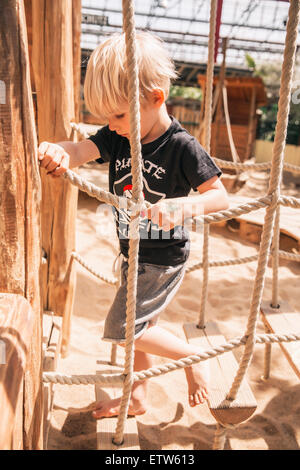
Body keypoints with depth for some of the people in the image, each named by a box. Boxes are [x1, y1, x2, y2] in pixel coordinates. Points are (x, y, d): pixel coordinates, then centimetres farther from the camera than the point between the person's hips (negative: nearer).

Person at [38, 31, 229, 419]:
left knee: (122, 329, -6)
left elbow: (220, 196, -20)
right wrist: (60, 153, -42)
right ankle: (137, 399, 41)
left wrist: (183, 204, -40)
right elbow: (83, 149, -19)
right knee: (140, 328, 20)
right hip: (132, 255, 7)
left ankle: (194, 358, 15)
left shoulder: (182, 147, -21)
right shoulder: (117, 136, -4)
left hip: (163, 260, -7)